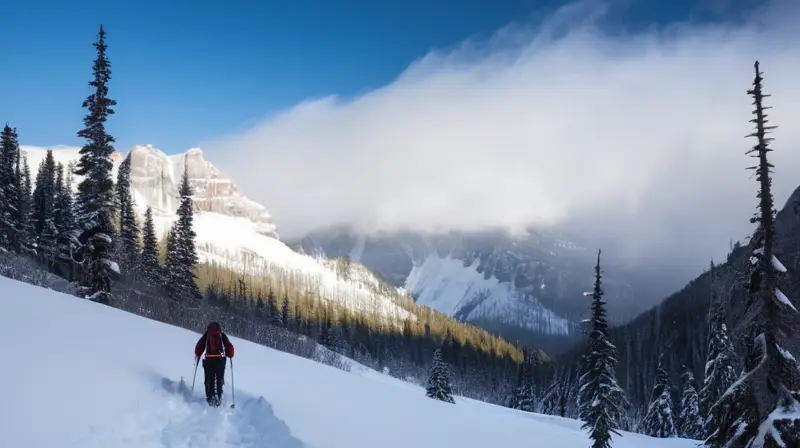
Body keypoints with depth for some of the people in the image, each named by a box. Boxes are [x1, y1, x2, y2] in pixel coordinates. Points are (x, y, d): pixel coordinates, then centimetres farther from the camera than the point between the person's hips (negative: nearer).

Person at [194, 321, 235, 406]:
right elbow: (229, 347, 3)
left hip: (208, 360, 0)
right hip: (220, 360, 0)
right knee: (219, 379, 10)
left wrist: (197, 356, 14)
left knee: (209, 380, 7)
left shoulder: (206, 335, 10)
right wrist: (230, 356, 17)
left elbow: (199, 346, 2)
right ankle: (219, 396, 1)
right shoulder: (222, 336, 9)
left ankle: (210, 397, 1)